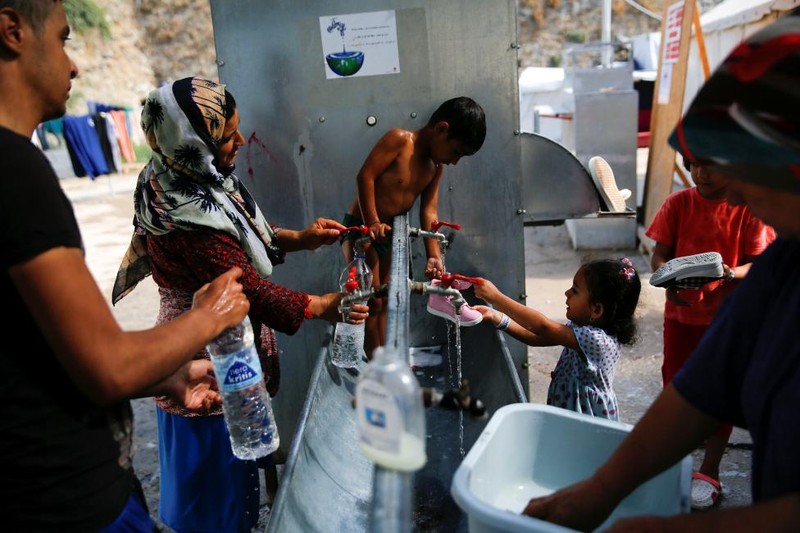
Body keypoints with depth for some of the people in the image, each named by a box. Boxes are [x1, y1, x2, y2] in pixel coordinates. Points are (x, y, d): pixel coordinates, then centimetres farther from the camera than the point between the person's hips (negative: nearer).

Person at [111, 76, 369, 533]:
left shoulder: (195, 179, -1)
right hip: (211, 362, -9)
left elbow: (246, 237, 12)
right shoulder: (185, 217, -30)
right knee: (219, 470, 12)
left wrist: (300, 239, -2)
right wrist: (323, 307, -15)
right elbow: (248, 286, -25)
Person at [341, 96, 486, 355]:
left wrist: (434, 256, -8)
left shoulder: (436, 166, 2)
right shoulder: (399, 139, -18)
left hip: (390, 232, 8)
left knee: (385, 302, 13)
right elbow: (365, 176, -22)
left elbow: (429, 212, 0)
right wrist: (372, 223, -25)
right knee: (371, 302, -6)